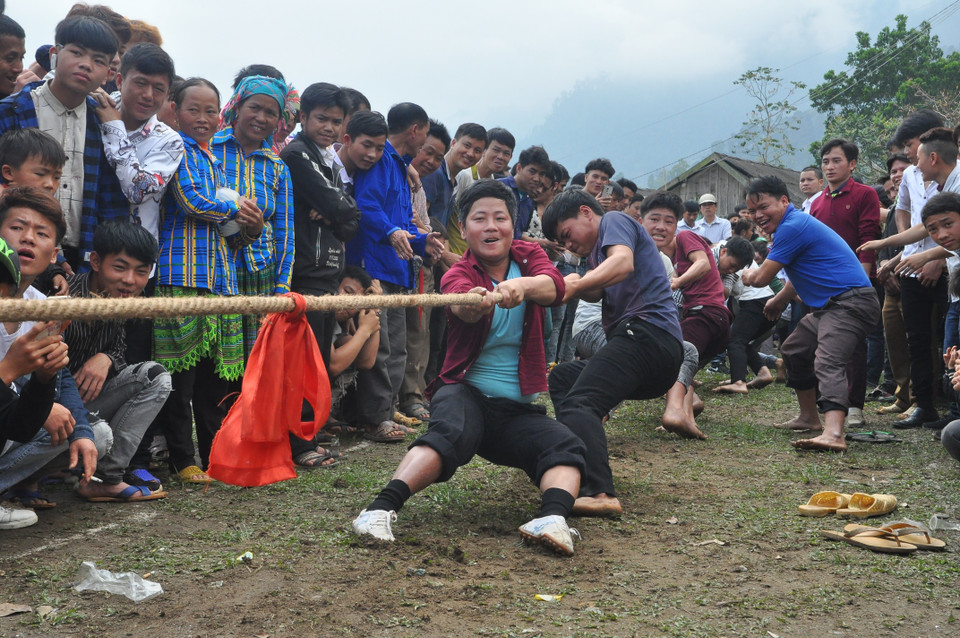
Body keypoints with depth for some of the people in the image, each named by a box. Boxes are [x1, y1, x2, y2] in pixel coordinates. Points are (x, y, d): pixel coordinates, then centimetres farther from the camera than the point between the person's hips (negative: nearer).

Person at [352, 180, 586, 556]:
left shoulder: (528, 256, 6)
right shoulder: (458, 274, -2)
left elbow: (554, 287, -18)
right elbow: (462, 305, -29)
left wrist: (522, 285, -43)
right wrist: (475, 302, -55)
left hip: (519, 407, 3)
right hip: (467, 390, -3)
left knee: (565, 447, -24)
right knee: (449, 432, -35)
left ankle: (553, 517, -44)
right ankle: (381, 509, -45)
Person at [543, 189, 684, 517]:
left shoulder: (614, 220, 7)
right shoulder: (600, 248, 34)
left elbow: (623, 262, -17)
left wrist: (575, 286, -28)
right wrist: (577, 285, -5)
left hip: (646, 330, -11)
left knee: (578, 403, -27)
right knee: (562, 377, 25)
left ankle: (598, 492, -46)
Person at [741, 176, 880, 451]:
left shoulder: (793, 227, -16)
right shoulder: (795, 224, 18)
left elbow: (762, 278, -12)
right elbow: (801, 276, 34)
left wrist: (748, 276, 11)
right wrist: (779, 301, 45)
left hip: (850, 302, -12)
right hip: (830, 305, 12)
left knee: (828, 361, -30)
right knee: (794, 349, 24)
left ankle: (833, 433, -48)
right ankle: (809, 418, 34)